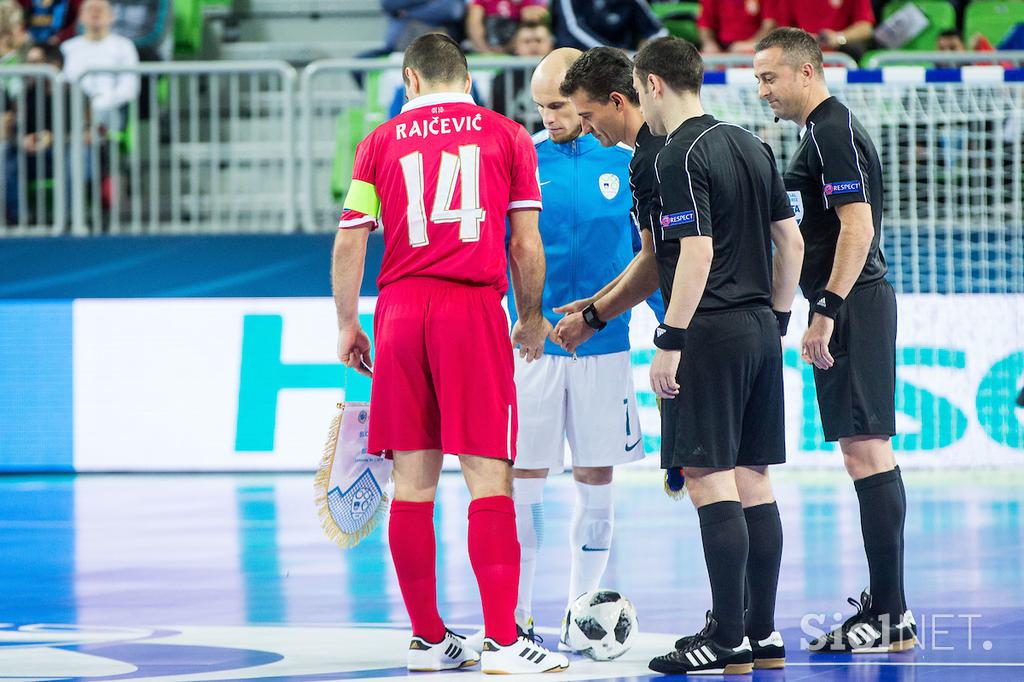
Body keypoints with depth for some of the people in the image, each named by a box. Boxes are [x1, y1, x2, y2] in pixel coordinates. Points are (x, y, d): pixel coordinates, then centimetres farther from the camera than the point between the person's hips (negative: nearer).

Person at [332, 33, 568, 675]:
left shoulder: (382, 140, 9)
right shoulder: (507, 136, 6)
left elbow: (349, 241, 7)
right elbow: (526, 244, 5)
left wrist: (348, 323, 18)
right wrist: (532, 318, 18)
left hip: (401, 309, 2)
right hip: (475, 309, -2)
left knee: (414, 480, 7)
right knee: (489, 477, -4)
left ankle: (428, 639, 12)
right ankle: (502, 640, -11)